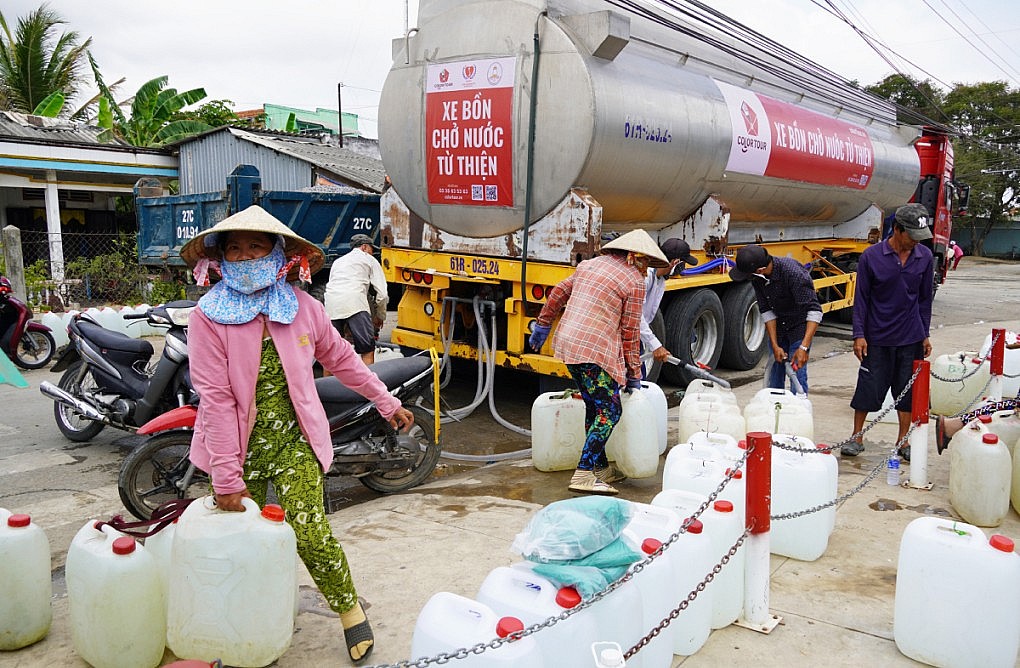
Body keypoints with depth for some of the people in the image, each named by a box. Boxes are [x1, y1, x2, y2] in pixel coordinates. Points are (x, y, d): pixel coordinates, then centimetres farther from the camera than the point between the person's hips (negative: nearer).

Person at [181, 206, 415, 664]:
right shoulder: (208, 317, -10)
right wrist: (226, 478, -16)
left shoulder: (302, 307, -2)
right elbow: (216, 400, -15)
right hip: (239, 449, 0)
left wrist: (386, 403, 18)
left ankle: (351, 612, 16)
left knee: (311, 537, -9)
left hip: (293, 442, 1)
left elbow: (341, 358, 13)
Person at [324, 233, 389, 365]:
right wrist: (380, 317, 27)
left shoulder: (338, 261, 36)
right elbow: (382, 294, 12)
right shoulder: (369, 260, 21)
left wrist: (346, 326, 37)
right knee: (367, 351, -3)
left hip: (331, 303, 5)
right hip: (354, 301, -5)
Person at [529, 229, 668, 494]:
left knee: (594, 407, 16)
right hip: (593, 351, -8)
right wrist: (633, 374, 5)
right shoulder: (634, 281, -3)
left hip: (567, 344, 9)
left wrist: (543, 325, 31)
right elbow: (630, 332, -3)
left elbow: (558, 293, 22)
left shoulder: (590, 264, 18)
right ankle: (583, 475, -10)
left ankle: (601, 467, 23)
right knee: (609, 411, -4)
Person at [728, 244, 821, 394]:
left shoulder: (793, 273, -33)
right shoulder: (757, 278, -14)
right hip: (778, 324, 6)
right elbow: (766, 311, -6)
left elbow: (814, 310, -33)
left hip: (800, 324, -6)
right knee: (775, 371, 10)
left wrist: (804, 347, -39)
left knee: (797, 373, -10)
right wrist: (775, 345, -12)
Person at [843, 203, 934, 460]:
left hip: (911, 338, 3)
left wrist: (925, 335, 10)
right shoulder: (871, 257, -8)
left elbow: (925, 299, 10)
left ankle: (903, 441, 22)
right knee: (868, 388, 3)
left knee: (908, 391, 9)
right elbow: (861, 298, -4)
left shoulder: (925, 257, 1)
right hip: (877, 337, -3)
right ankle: (856, 437, 18)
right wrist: (859, 335, -7)